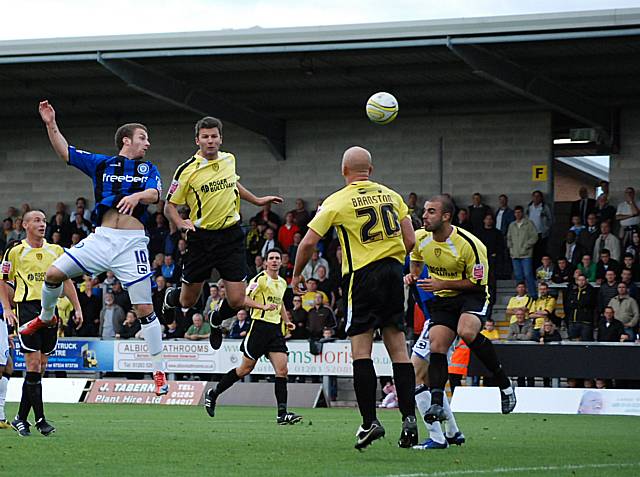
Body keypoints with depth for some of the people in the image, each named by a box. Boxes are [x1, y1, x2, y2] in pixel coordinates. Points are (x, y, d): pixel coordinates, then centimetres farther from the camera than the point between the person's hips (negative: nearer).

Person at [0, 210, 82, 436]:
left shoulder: (55, 251, 13)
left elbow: (66, 281, 19)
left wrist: (77, 307, 10)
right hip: (27, 308, -4)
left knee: (40, 367, 4)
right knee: (34, 364, -12)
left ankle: (21, 418, 12)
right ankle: (40, 419, -12)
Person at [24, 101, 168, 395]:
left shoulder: (148, 169, 12)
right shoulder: (101, 164, 15)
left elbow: (155, 194, -6)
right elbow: (64, 151, 12)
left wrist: (137, 195, -27)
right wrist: (51, 125, 0)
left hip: (131, 242, -2)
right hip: (102, 237, 2)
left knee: (144, 309, -7)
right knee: (54, 273, -8)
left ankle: (159, 371, 0)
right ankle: (46, 318, 24)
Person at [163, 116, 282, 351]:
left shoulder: (229, 160, 4)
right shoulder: (187, 170, -10)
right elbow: (169, 205, -4)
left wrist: (257, 200, 30)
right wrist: (180, 222, -23)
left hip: (230, 236, 3)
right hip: (201, 238, -3)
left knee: (236, 301, -6)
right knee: (188, 301, 5)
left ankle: (216, 320, 30)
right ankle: (170, 297, 44)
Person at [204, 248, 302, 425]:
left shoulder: (282, 283, 17)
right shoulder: (260, 279, -7)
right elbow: (244, 298, -16)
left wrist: (287, 321, 21)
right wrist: (263, 306, -26)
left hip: (276, 330, 6)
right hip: (259, 326, -6)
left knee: (282, 370, -7)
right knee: (246, 368, 0)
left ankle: (282, 414, -11)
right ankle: (213, 394, 18)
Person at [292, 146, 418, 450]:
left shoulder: (337, 202, -4)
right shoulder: (391, 196, 8)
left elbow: (309, 242, -5)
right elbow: (410, 241, 6)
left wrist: (296, 276, 9)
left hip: (362, 276, -4)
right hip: (393, 272, 4)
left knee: (361, 349, -3)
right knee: (398, 348, 6)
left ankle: (369, 421, -10)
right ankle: (409, 419, 0)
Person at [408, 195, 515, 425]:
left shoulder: (469, 245, -23)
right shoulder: (422, 239, -3)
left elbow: (478, 283, -17)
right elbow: (416, 259, 24)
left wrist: (441, 284, -21)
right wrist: (414, 277, 6)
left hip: (472, 296, -6)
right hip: (442, 300, 6)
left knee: (467, 332, -34)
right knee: (436, 345, -15)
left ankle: (504, 382, -16)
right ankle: (437, 404, -15)